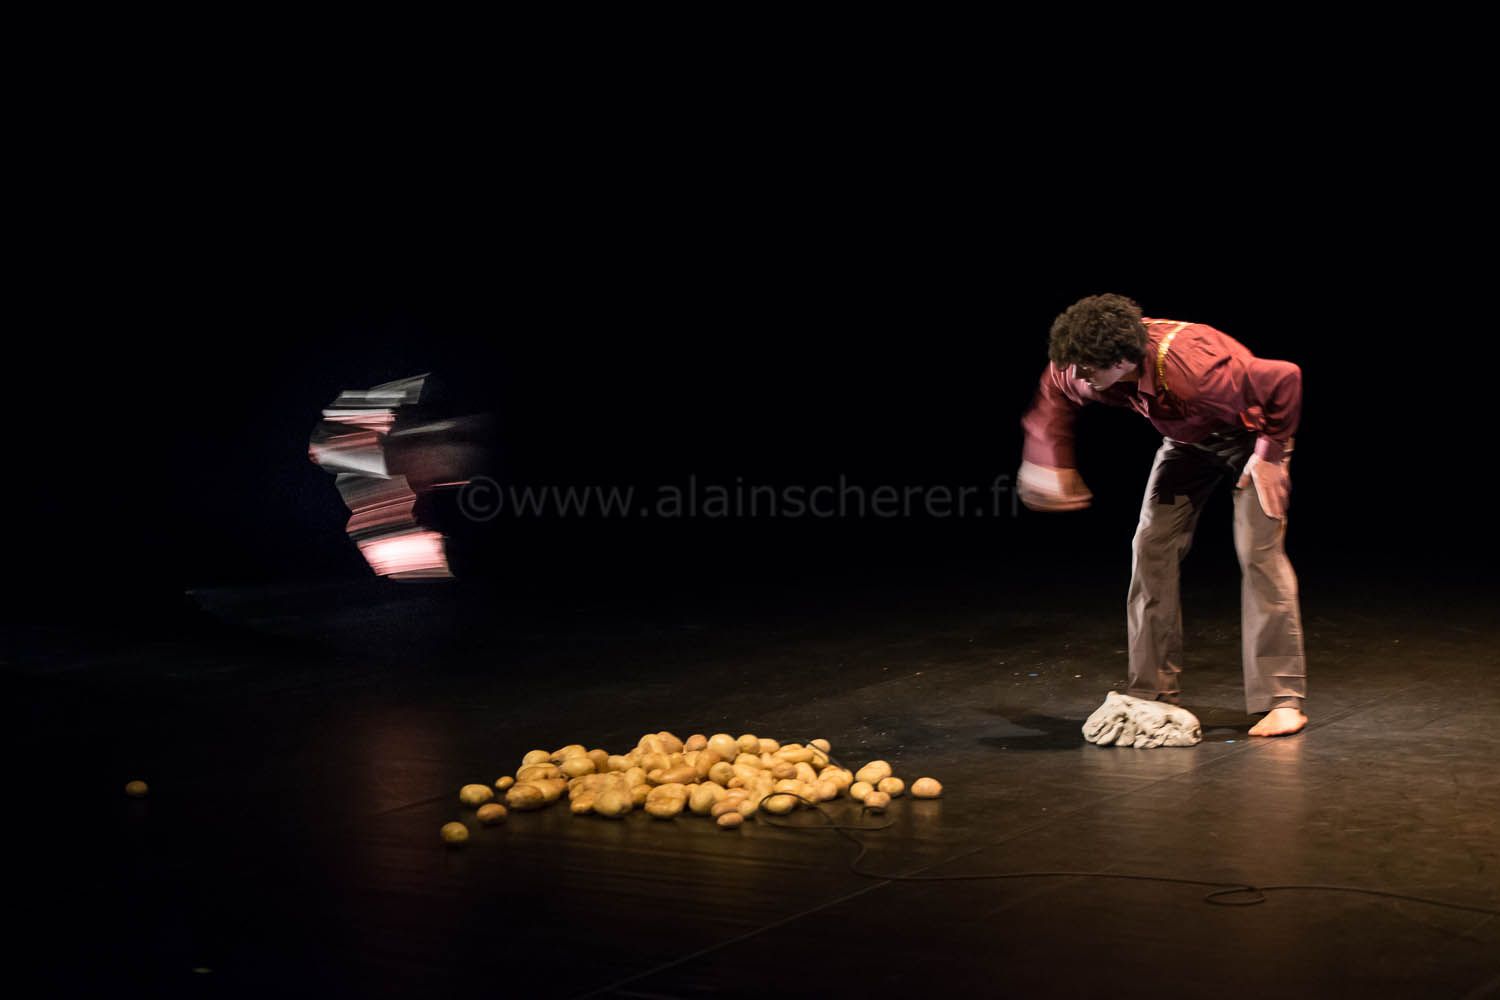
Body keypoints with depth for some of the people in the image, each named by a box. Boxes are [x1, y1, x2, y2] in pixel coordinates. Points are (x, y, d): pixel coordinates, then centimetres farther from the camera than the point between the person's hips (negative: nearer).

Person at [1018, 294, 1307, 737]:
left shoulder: (1195, 370, -45)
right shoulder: (1083, 372, -24)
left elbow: (1285, 377, -38)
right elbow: (1054, 392, 2)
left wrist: (1271, 450, -26)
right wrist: (1051, 466, -2)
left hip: (1248, 435, -6)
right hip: (1187, 440, 6)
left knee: (1259, 552, -18)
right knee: (1151, 547, -3)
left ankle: (1282, 700, -14)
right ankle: (1152, 693, 4)